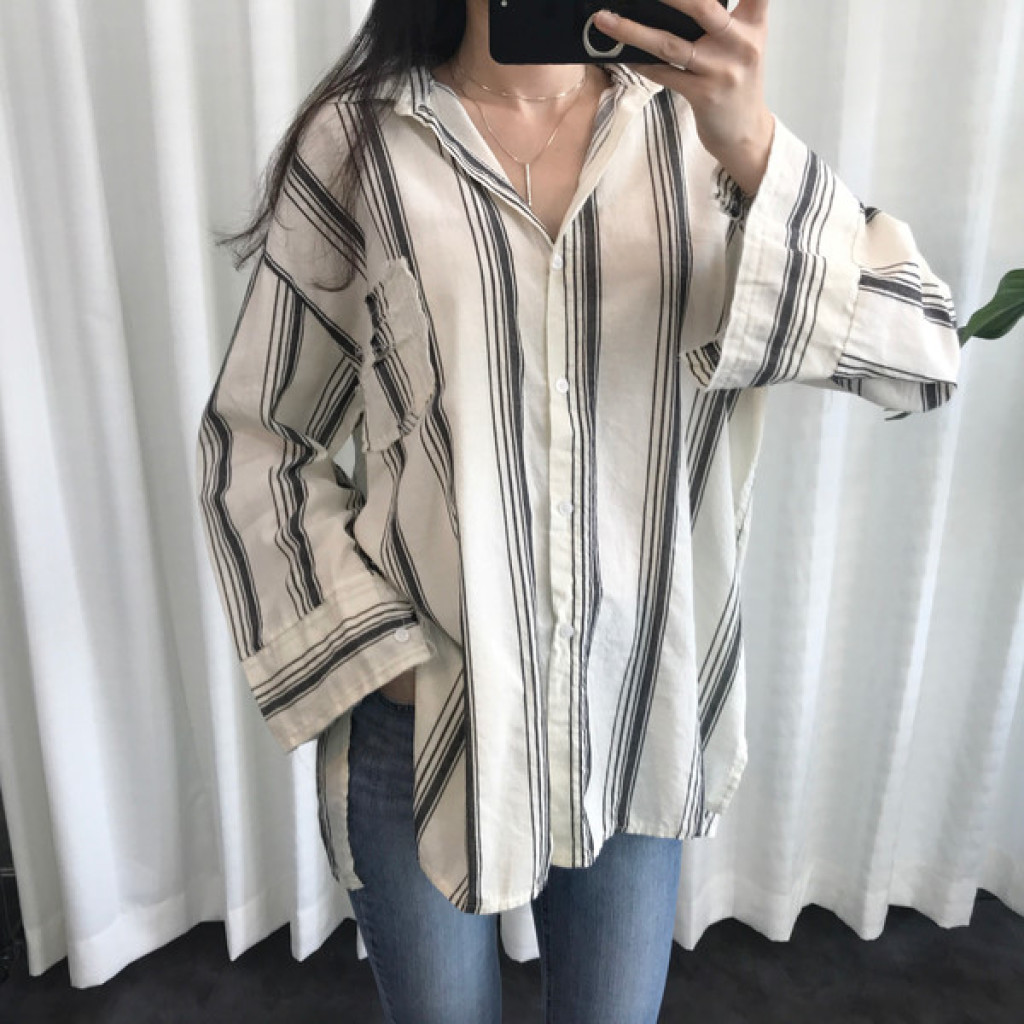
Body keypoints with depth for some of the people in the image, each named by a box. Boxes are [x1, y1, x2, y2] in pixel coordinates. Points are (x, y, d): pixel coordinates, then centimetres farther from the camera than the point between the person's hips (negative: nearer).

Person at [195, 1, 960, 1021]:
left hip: (637, 710, 2)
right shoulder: (358, 136, -6)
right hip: (421, 715, -1)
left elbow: (925, 352, -12)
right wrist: (376, 650, -9)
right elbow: (250, 432, -1)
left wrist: (753, 148, -26)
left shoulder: (693, 123, -1)